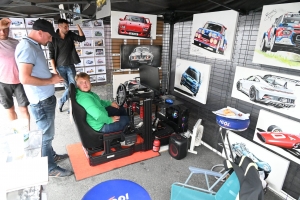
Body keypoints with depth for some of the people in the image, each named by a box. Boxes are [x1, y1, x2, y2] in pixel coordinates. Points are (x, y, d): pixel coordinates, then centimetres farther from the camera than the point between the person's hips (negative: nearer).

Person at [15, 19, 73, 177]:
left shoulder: (34, 46, 12)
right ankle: (50, 168, 21)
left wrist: (51, 76, 7)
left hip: (46, 99, 9)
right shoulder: (27, 47, -19)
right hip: (41, 102, -9)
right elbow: (25, 78, -27)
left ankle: (51, 156, 41)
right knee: (46, 135, 5)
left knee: (47, 133, 22)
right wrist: (51, 81, -17)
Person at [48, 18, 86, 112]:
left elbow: (82, 38, -3)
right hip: (60, 67, -3)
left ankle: (61, 101, 20)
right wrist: (54, 68, -11)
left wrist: (78, 26, -14)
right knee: (68, 87, 4)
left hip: (70, 66, 3)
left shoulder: (70, 35, 1)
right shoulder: (53, 38, -9)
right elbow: (51, 55, -7)